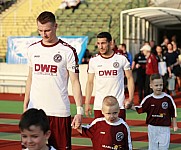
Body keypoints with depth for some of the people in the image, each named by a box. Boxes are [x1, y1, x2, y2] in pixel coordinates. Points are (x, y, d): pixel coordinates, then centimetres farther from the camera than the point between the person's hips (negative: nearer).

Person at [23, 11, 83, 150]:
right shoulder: (32, 49, 9)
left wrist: (80, 110, -12)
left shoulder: (68, 51, -5)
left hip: (59, 112, -4)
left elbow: (75, 82, -4)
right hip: (35, 110, 4)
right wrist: (25, 106, 12)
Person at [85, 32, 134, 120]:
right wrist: (87, 103, 3)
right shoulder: (93, 61, 5)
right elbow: (90, 82, 9)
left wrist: (130, 98, -7)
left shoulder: (122, 59, 1)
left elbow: (129, 78, 5)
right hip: (99, 106, 1)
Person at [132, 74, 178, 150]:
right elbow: (139, 109, 1)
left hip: (164, 127, -1)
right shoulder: (148, 99, -4)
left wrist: (175, 126, 2)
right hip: (152, 127, 1)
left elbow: (173, 112, 1)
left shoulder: (168, 98, -6)